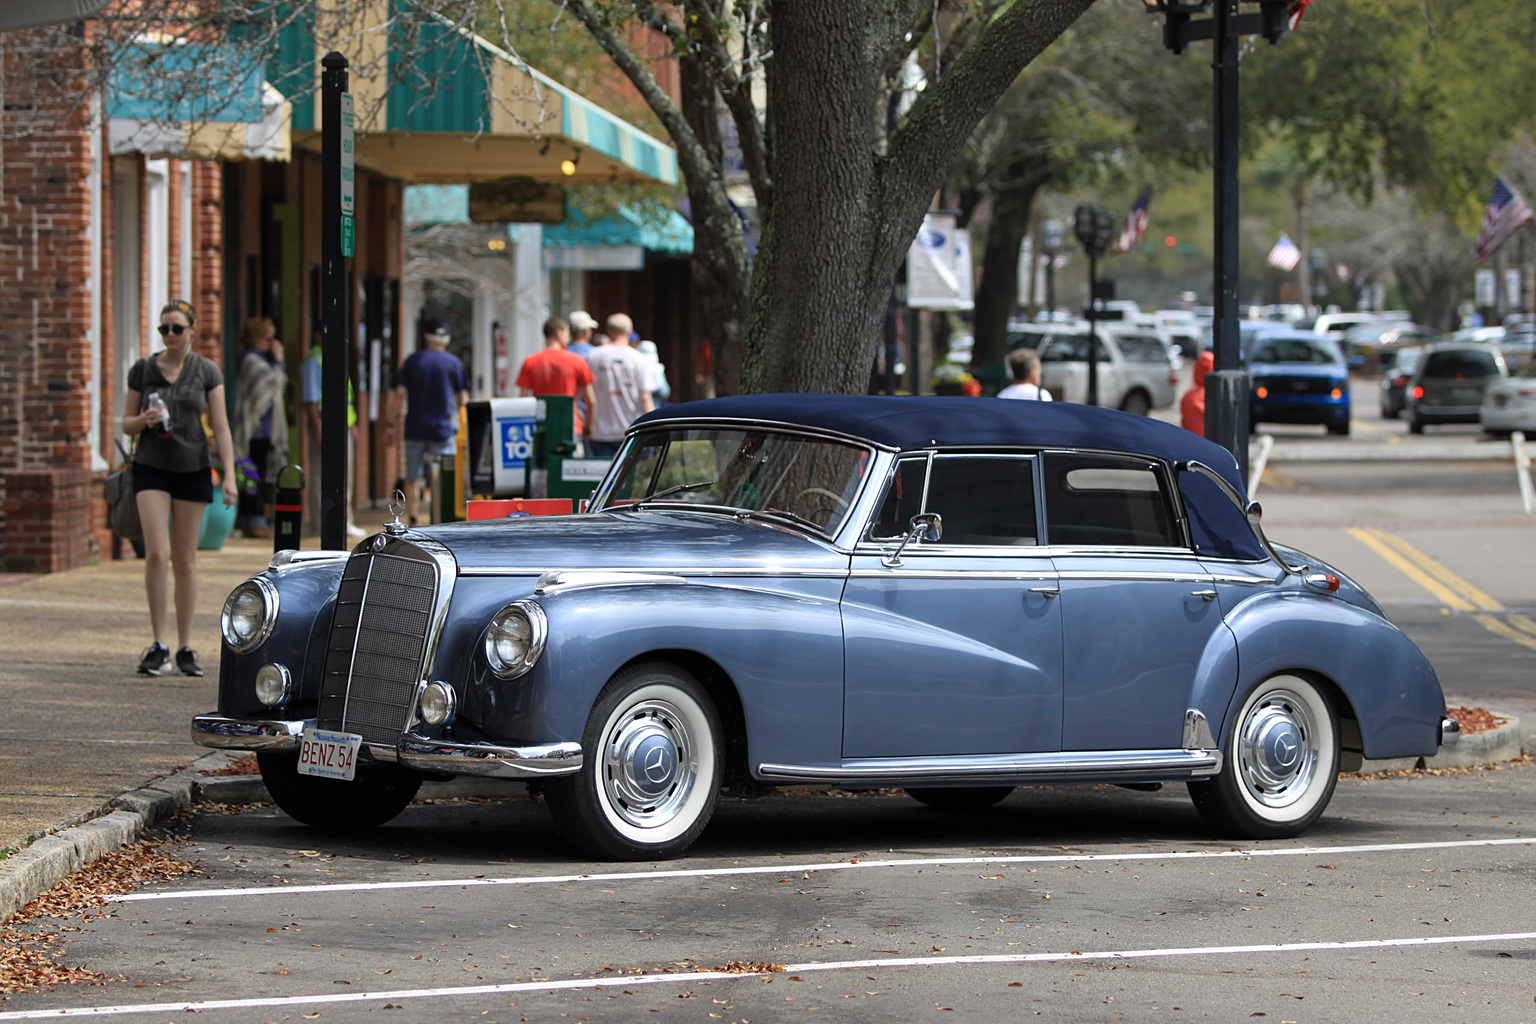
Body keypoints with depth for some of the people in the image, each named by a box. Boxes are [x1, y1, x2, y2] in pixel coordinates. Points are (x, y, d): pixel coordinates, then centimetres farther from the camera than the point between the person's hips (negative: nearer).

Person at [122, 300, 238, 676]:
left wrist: (229, 475, -10)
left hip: (193, 470, 0)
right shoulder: (143, 369, 3)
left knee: (185, 561, 5)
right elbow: (126, 424, 9)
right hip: (151, 468, 0)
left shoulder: (207, 371, 1)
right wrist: (144, 420, -14)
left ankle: (185, 650, 13)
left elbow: (221, 427, -1)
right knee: (157, 554, -15)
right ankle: (159, 648, -10)